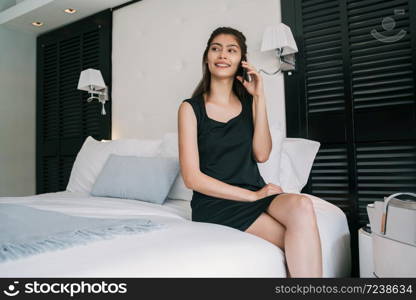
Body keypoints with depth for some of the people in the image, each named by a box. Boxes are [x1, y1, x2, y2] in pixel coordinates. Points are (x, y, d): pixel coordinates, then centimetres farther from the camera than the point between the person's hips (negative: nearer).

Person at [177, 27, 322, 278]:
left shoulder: (248, 102, 11)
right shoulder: (190, 108, -2)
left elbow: (261, 154, -2)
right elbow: (192, 178, -9)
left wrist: (259, 98, -5)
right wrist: (251, 196, -13)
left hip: (256, 193, 4)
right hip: (216, 203, -4)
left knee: (302, 204, -29)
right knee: (301, 242, -25)